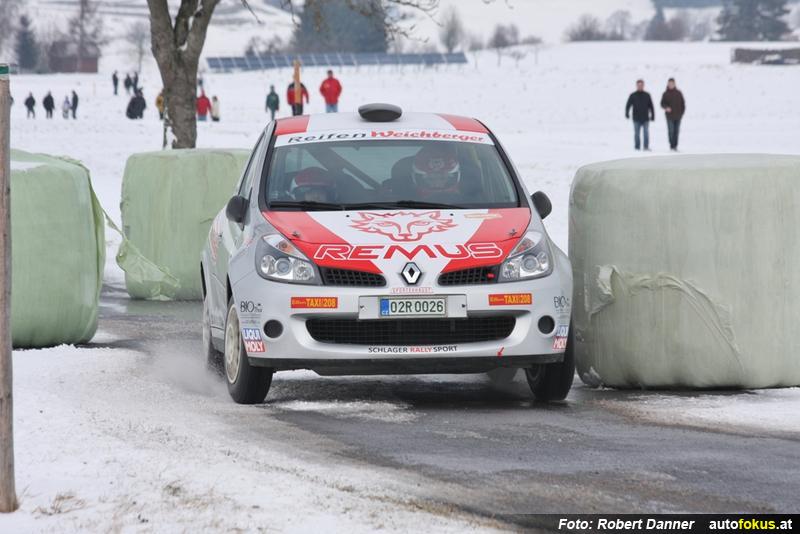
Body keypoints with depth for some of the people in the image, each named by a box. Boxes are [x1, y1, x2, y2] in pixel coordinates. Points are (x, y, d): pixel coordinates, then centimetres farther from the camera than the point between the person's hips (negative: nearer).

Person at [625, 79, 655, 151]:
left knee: (646, 133, -6)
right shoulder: (633, 95, 5)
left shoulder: (647, 95, 9)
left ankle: (646, 147, -4)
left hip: (645, 118, 1)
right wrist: (627, 114, -13)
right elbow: (628, 105, 2)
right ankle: (637, 147, 6)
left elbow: (651, 106, 13)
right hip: (636, 119, -1)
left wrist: (652, 115, 7)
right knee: (637, 133, 1)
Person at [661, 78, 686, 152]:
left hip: (678, 115, 2)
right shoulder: (666, 94, 3)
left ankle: (675, 146, 8)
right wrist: (666, 107, -19)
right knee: (671, 131, -7)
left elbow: (683, 103, 11)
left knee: (676, 131, 3)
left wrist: (682, 112, 2)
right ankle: (672, 145, -3)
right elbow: (662, 103, 1)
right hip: (670, 116, -2)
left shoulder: (678, 93, 6)